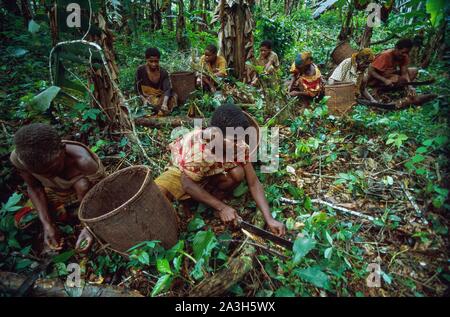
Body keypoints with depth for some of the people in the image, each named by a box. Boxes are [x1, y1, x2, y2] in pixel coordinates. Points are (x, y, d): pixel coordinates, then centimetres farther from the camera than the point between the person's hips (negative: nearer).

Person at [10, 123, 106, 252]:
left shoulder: (83, 161, -42)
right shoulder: (18, 158, -30)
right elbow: (34, 188, -14)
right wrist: (47, 224, -22)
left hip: (82, 186, -3)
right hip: (56, 189, 4)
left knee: (83, 184, -35)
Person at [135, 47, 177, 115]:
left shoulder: (163, 72, -13)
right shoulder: (141, 70, -12)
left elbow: (167, 89, -26)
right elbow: (137, 86, -5)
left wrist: (164, 104, -45)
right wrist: (144, 99, -21)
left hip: (160, 98, 2)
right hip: (146, 97, -2)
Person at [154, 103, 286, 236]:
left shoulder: (240, 146, -27)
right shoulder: (194, 147, -39)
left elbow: (253, 183, -19)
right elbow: (188, 185, -27)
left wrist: (269, 219, -26)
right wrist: (222, 207, -28)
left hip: (211, 173, 4)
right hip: (181, 173, -3)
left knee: (238, 173, -27)